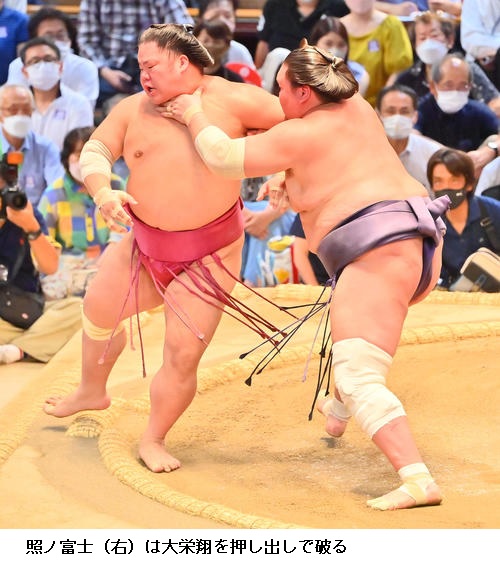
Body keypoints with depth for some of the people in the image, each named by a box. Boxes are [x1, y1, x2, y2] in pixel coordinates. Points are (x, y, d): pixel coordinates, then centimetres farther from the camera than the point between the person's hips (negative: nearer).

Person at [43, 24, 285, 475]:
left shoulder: (231, 100, -12)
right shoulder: (135, 109, -2)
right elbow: (94, 152, -5)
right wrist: (103, 191, -26)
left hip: (208, 256, -5)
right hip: (144, 244, 5)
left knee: (183, 356, -9)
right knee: (98, 310, 22)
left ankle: (154, 439, 15)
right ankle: (92, 392, 52)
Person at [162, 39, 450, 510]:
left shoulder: (298, 134, -6)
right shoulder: (355, 106, 17)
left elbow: (224, 157, -2)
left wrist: (194, 116, 13)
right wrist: (281, 176, 18)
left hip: (379, 252, -10)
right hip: (422, 245, 10)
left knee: (357, 380, -14)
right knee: (353, 316, 38)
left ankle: (418, 481, -28)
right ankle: (336, 416, 57)